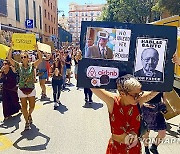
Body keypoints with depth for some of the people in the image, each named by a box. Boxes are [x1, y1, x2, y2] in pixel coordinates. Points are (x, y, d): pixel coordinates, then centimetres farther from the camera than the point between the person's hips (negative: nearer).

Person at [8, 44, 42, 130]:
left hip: (31, 89, 0)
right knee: (24, 106, 6)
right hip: (22, 89, 0)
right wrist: (11, 48, -20)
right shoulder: (18, 65, -3)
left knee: (32, 106, 9)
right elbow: (9, 58, -11)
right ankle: (27, 122, 23)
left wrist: (37, 49, -25)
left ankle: (29, 115, 42)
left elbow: (40, 59, -16)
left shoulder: (32, 65, -4)